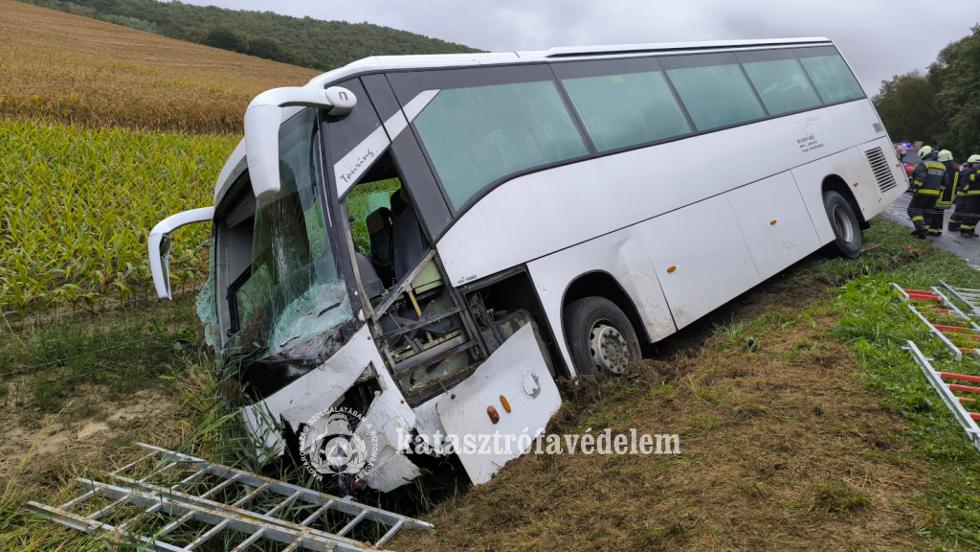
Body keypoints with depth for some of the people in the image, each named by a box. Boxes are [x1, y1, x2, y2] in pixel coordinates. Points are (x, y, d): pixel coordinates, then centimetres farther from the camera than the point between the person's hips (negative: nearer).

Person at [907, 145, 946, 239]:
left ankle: (922, 228, -16)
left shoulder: (922, 164, -9)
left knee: (913, 210, -2)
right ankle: (923, 230, 17)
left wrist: (915, 189, -18)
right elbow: (944, 182, 16)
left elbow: (920, 178, -22)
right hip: (935, 194, 7)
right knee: (927, 211, 14)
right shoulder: (942, 166, 16)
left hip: (923, 193, -7)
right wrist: (939, 192, 21)